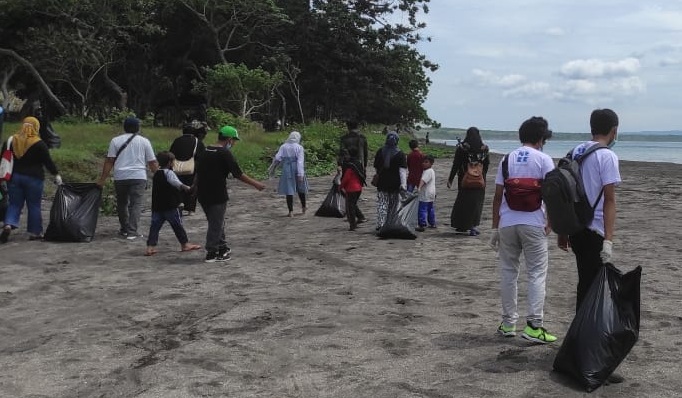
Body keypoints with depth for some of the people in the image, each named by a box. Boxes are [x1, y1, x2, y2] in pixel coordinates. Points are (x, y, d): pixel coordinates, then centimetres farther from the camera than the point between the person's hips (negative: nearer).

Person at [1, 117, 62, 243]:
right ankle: (34, 232, 9)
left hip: (14, 177, 4)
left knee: (14, 204, 9)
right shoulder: (39, 144, -10)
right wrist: (56, 175, 0)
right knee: (34, 206, 5)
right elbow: (48, 162, -9)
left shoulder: (11, 141, 6)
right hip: (34, 178, -4)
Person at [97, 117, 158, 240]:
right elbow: (152, 162, 5)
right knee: (136, 204, -2)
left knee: (121, 203, 16)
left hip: (120, 177, 2)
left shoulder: (115, 140, 7)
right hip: (138, 177, -2)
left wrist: (103, 179, 4)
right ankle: (132, 232, -10)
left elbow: (109, 161, 2)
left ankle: (124, 229, 24)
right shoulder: (144, 141, 6)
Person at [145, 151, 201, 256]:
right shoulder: (168, 173, -10)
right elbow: (175, 181, -31)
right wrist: (185, 187, -47)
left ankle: (150, 247, -4)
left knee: (155, 226, 4)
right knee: (177, 224, 6)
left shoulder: (156, 174, 17)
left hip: (157, 207, 7)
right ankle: (185, 244, 17)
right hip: (170, 206, -7)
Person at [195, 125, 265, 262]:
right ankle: (212, 254, 6)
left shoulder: (206, 151, 11)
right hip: (217, 194, -8)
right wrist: (255, 184, -5)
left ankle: (222, 248, 28)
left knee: (216, 222, 19)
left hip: (203, 194, 8)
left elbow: (198, 172, 18)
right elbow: (238, 174, -13)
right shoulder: (225, 153, -13)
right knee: (216, 224, 2)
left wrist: (195, 187, 28)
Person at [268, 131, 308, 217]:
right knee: (300, 189, 18)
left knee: (289, 191, 3)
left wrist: (272, 168, 6)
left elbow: (277, 158, -3)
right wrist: (300, 174, -15)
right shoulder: (299, 147, -2)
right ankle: (303, 208, 32)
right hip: (296, 170, 0)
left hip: (287, 170, 0)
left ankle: (291, 211, 0)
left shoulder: (283, 146, 3)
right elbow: (300, 161, -11)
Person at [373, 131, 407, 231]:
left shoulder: (380, 152, 3)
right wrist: (403, 184, -17)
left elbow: (376, 167, 12)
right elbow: (402, 170, -13)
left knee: (382, 204, 2)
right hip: (395, 183, -2)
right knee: (393, 206, 11)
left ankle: (380, 224, -12)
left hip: (382, 182, 2)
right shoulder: (400, 154, -6)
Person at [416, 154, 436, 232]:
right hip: (431, 194, 11)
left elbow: (423, 180, -31)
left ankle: (422, 225, -15)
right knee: (430, 209, 20)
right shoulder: (432, 171, 17)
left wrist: (419, 188, -41)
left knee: (422, 209, -11)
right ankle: (432, 223, 28)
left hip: (425, 195, -11)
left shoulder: (428, 172, -16)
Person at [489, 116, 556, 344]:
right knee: (537, 274, 2)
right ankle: (533, 325, -3)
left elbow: (498, 196, 7)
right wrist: (550, 223, 3)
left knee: (508, 272, 11)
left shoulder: (507, 159, 8)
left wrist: (495, 227, 11)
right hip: (533, 224, -3)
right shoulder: (543, 160, -2)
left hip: (507, 223, 4)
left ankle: (508, 323, 17)